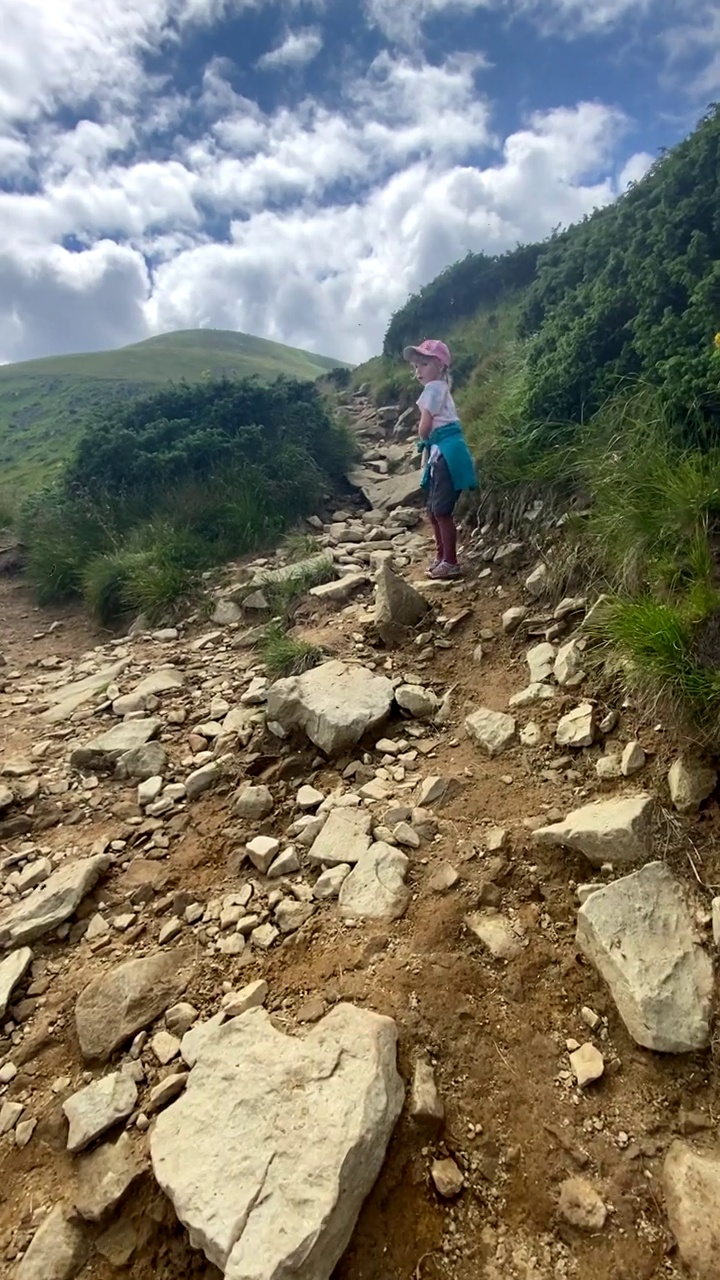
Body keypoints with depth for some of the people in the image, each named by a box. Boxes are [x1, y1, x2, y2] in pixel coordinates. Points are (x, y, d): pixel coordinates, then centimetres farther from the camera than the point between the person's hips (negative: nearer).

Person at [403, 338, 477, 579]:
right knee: (434, 510, 16)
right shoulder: (439, 387, 22)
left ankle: (451, 563, -3)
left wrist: (424, 441, 7)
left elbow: (425, 428, -14)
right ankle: (441, 556, 27)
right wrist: (427, 449, 12)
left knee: (442, 510, -9)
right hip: (441, 452, 11)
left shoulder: (433, 388, -9)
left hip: (446, 453, -11)